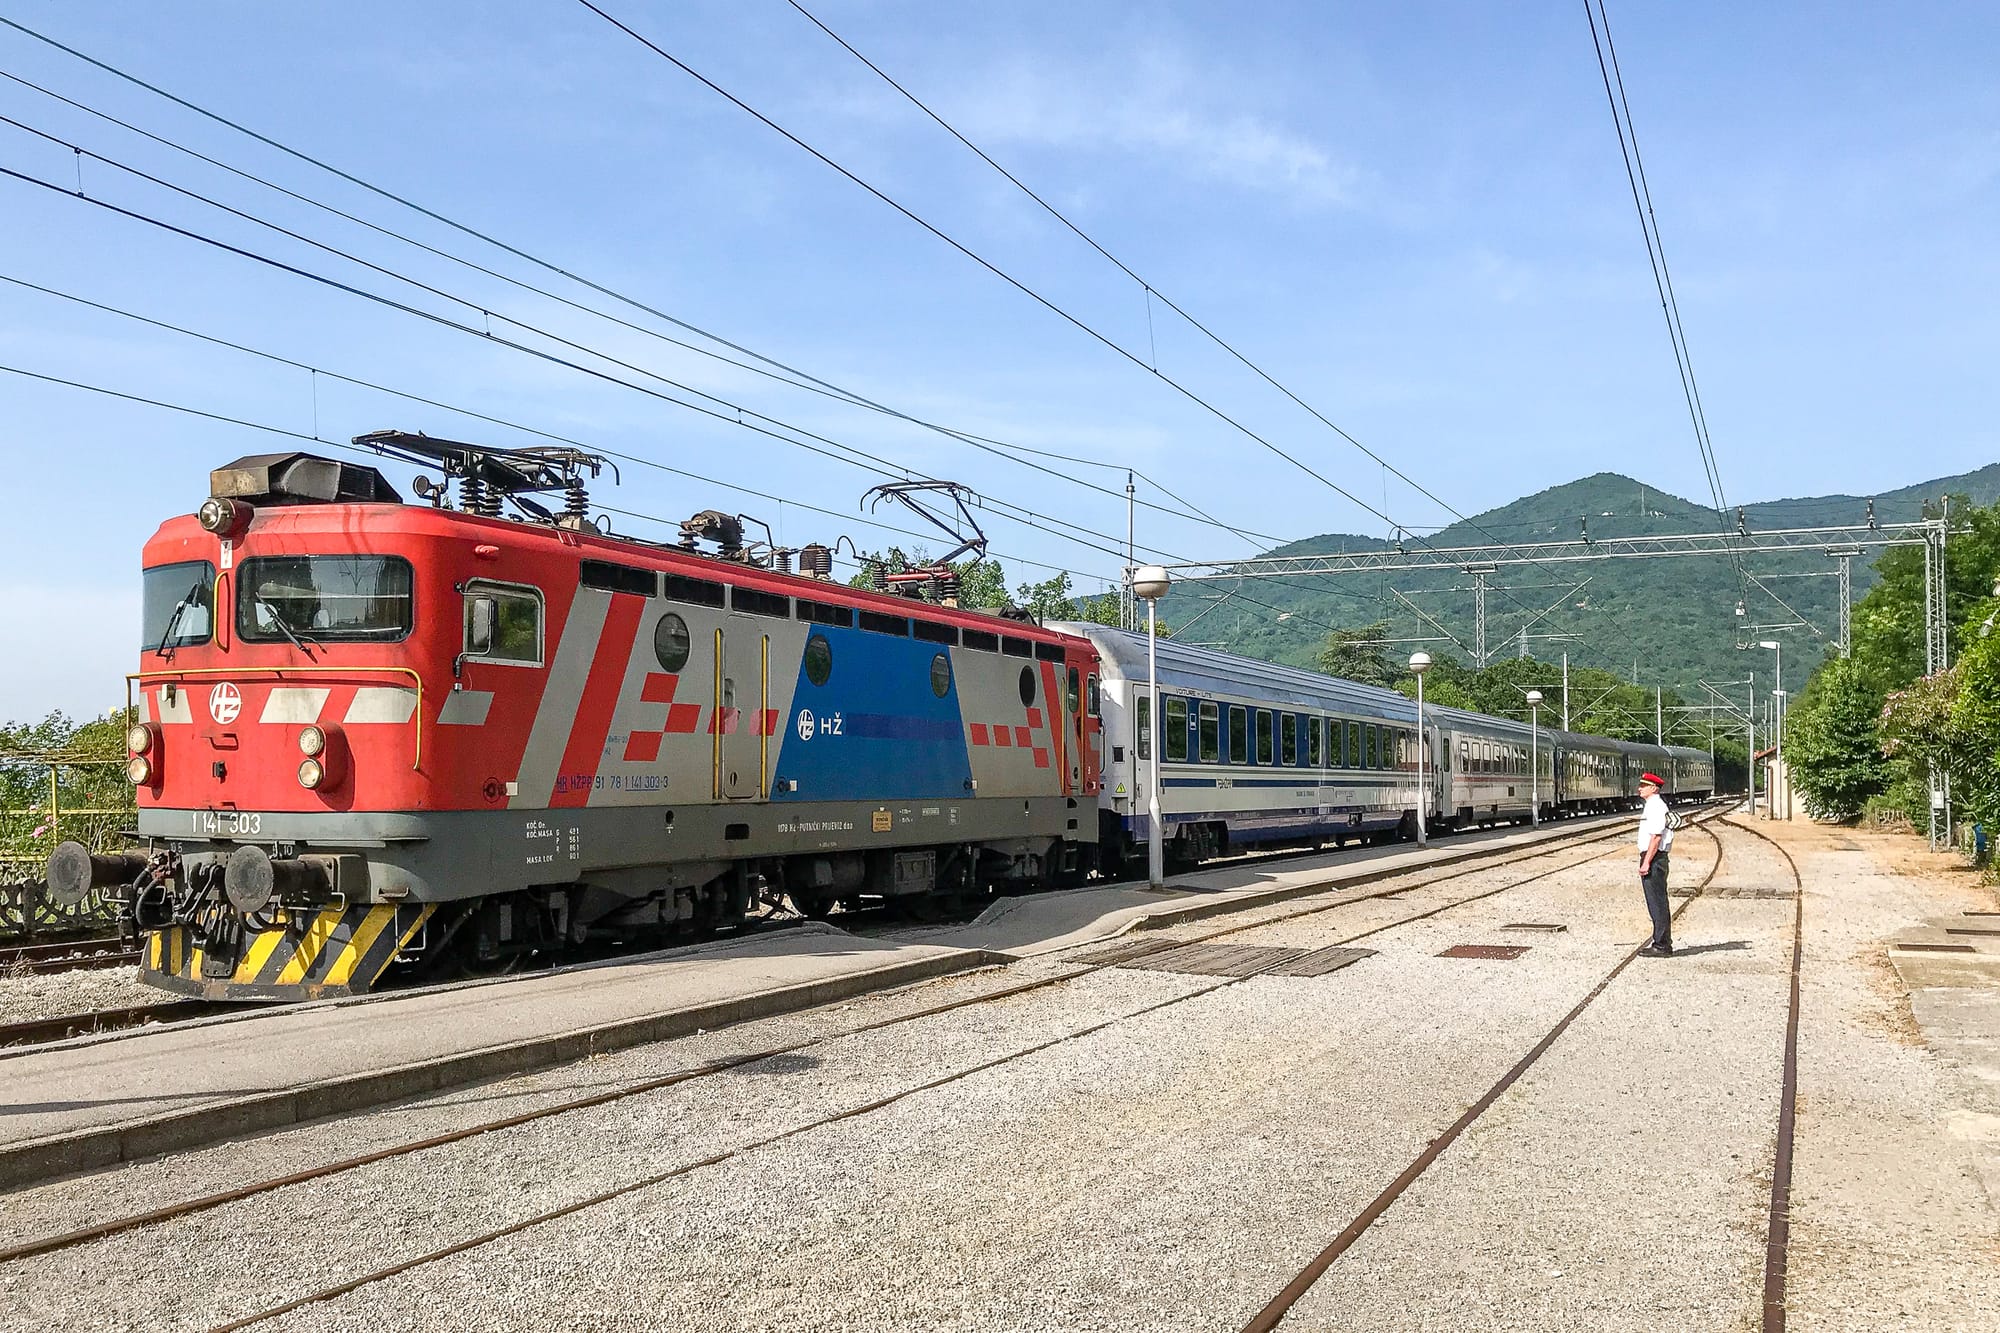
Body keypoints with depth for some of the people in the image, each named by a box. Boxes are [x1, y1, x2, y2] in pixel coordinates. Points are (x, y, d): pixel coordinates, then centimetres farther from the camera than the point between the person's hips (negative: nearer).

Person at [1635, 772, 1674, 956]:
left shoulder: (1656, 806, -14)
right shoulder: (1652, 806, 18)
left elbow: (1656, 837, -21)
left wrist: (1646, 862, -22)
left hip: (1654, 858, -11)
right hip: (1652, 859, 11)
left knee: (1657, 903, -7)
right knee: (1656, 904, 15)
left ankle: (1662, 946, -5)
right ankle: (1660, 943, 21)